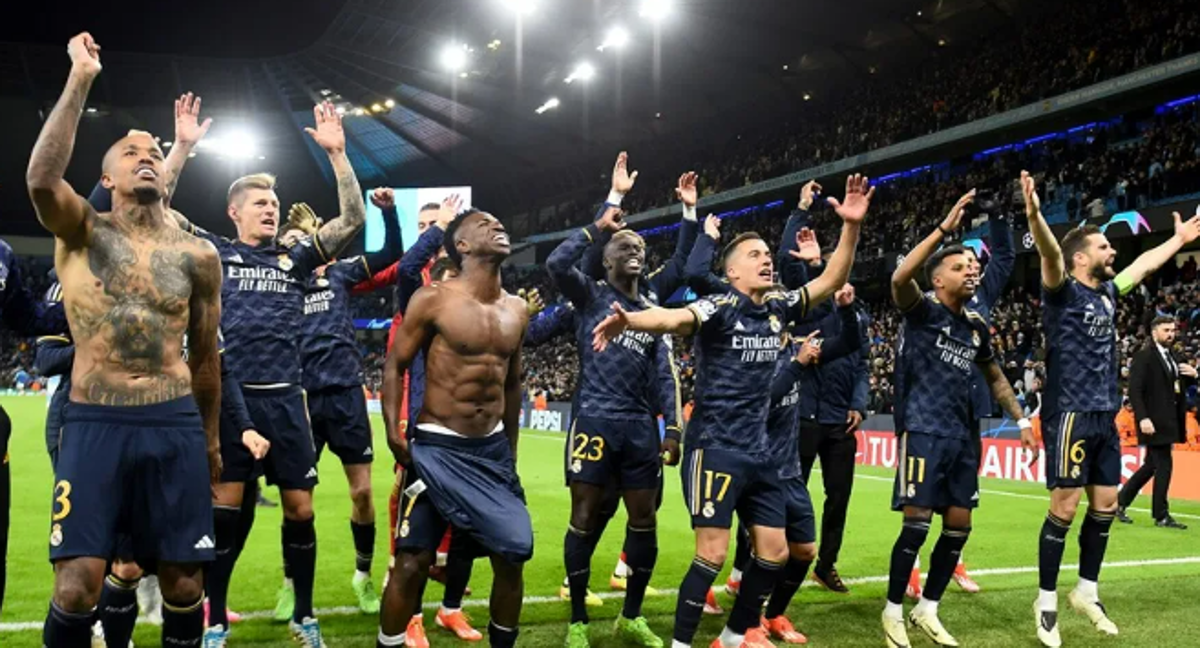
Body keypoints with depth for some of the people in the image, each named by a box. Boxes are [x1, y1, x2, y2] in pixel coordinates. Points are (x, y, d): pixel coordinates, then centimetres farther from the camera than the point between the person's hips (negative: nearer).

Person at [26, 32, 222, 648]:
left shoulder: (197, 256, 8)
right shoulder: (82, 233, 2)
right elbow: (41, 179, -21)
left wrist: (210, 436, 19)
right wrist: (80, 78, -19)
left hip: (176, 425, 2)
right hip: (95, 424, -2)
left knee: (184, 582, 6)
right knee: (77, 584, -6)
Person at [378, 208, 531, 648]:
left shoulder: (517, 311, 7)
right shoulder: (433, 300, -9)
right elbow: (395, 366, -5)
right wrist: (394, 433, -16)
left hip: (493, 449, 5)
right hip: (437, 448, -5)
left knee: (514, 555, 4)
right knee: (412, 562, -3)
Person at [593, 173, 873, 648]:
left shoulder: (778, 308, 8)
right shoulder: (719, 308, -12)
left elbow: (832, 280, 11)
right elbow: (674, 318, -32)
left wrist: (851, 225, -3)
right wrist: (629, 320, -54)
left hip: (757, 450, 7)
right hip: (715, 447, -7)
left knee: (774, 551, 11)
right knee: (713, 554, -9)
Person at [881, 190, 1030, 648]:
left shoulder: (976, 326, 14)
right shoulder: (922, 311, -5)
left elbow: (995, 377, 27)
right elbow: (900, 278, -27)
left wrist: (1021, 420, 19)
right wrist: (944, 228, -28)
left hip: (961, 437, 7)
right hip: (923, 433, -7)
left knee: (958, 527, 7)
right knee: (916, 526, -6)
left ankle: (927, 610, 23)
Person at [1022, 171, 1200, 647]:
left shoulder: (1107, 293, 13)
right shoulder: (1062, 291, -8)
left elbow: (1144, 265, 31)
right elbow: (1050, 254, -29)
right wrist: (1034, 216, -47)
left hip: (1105, 416, 8)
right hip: (1071, 414, -8)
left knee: (1105, 506, 11)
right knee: (1065, 508, -5)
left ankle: (1086, 591, 26)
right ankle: (1046, 600, 6)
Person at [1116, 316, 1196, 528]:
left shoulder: (1172, 357, 15)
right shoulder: (1144, 357, -11)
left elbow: (1178, 387, 20)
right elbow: (1135, 391, -17)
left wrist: (1191, 375, 0)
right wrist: (1143, 418, -24)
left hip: (1169, 421, 8)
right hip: (1153, 421, -8)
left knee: (1151, 466, 13)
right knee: (1163, 466, -5)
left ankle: (1120, 502, 23)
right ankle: (1161, 516, 5)